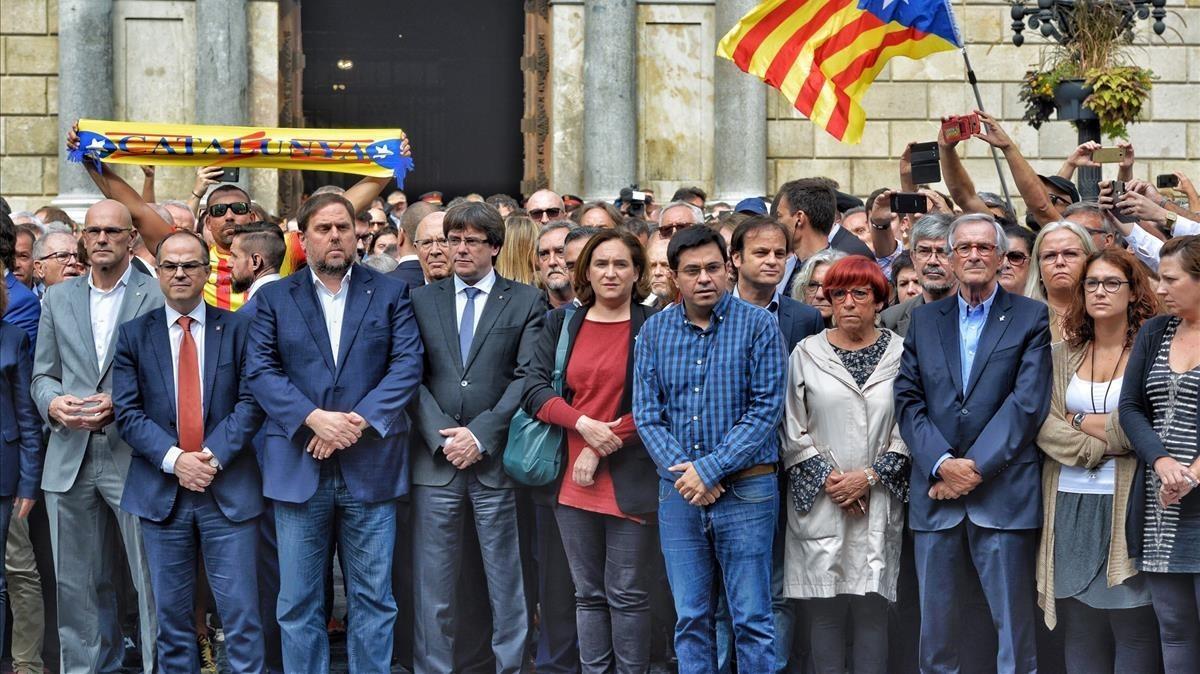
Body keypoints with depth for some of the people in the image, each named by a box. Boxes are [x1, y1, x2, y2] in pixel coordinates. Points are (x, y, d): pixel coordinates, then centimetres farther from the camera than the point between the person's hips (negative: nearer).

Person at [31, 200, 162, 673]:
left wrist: (119, 404, -16)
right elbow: (43, 374, 15)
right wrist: (54, 404, -6)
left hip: (133, 456, -4)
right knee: (75, 583, 10)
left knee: (151, 579, -3)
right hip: (70, 459, 4)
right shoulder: (57, 298, 14)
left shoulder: (158, 296, 0)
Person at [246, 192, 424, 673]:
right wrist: (314, 419, -15)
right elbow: (260, 370, -1)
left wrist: (359, 420, -14)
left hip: (370, 465, 0)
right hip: (298, 466, 0)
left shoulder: (390, 294, 8)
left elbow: (407, 364, -2)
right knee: (299, 602, 4)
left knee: (373, 597, 5)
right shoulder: (273, 299, 8)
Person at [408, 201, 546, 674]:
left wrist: (480, 434, -11)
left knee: (505, 580, 3)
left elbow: (527, 378, -3)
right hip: (435, 456, 2)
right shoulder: (421, 300, 11)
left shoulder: (525, 302, 6)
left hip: (496, 458, -1)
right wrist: (441, 436, -9)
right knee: (433, 581, 4)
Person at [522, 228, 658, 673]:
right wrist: (584, 424, -13)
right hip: (573, 482, 4)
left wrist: (602, 450, -12)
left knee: (627, 594, 0)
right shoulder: (561, 324, 10)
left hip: (630, 482, -4)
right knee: (588, 594, 9)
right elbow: (534, 390, 2)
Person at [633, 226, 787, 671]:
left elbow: (766, 409, -10)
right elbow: (646, 412, 3)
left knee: (752, 620, 0)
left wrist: (710, 470, -15)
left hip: (746, 488, -3)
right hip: (678, 490, 3)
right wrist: (680, 468, -13)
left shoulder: (758, 326, -4)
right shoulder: (654, 330, 5)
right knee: (690, 618, 9)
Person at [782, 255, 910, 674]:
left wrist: (870, 476, -8)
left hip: (878, 504, 0)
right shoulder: (807, 354, 5)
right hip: (819, 503, 1)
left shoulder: (900, 354, 3)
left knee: (871, 608, 1)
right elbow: (793, 431, 4)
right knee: (825, 610, 2)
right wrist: (828, 480, -7)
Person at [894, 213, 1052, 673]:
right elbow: (908, 399, 6)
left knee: (1013, 623, -1)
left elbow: (1028, 402, -6)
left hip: (1003, 493, -3)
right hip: (936, 493, 3)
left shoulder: (1031, 318, 3)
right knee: (936, 624, 6)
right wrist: (941, 463, -9)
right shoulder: (924, 319, 14)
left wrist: (976, 467, -12)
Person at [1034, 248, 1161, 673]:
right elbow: (1043, 426, 0)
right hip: (1070, 505, 4)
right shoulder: (1062, 356, 11)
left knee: (1134, 625, -2)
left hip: (1127, 503, -3)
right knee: (1080, 628, 6)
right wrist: (1097, 446, -11)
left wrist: (1081, 421, -3)